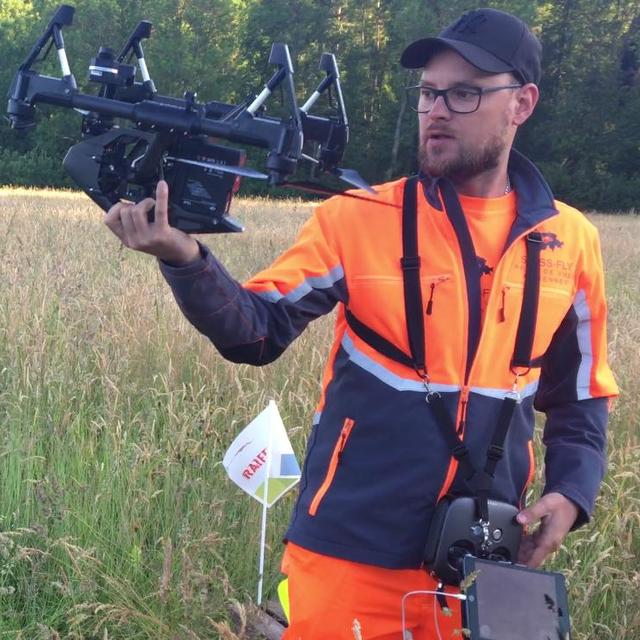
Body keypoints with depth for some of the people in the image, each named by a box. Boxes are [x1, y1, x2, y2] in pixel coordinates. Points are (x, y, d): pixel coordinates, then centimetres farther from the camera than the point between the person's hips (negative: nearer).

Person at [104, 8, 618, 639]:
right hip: (351, 552, -2)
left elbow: (580, 395, 12)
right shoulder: (358, 220, -7)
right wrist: (182, 256, -27)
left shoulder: (570, 242, 2)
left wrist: (571, 492, -3)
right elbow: (255, 331, -11)